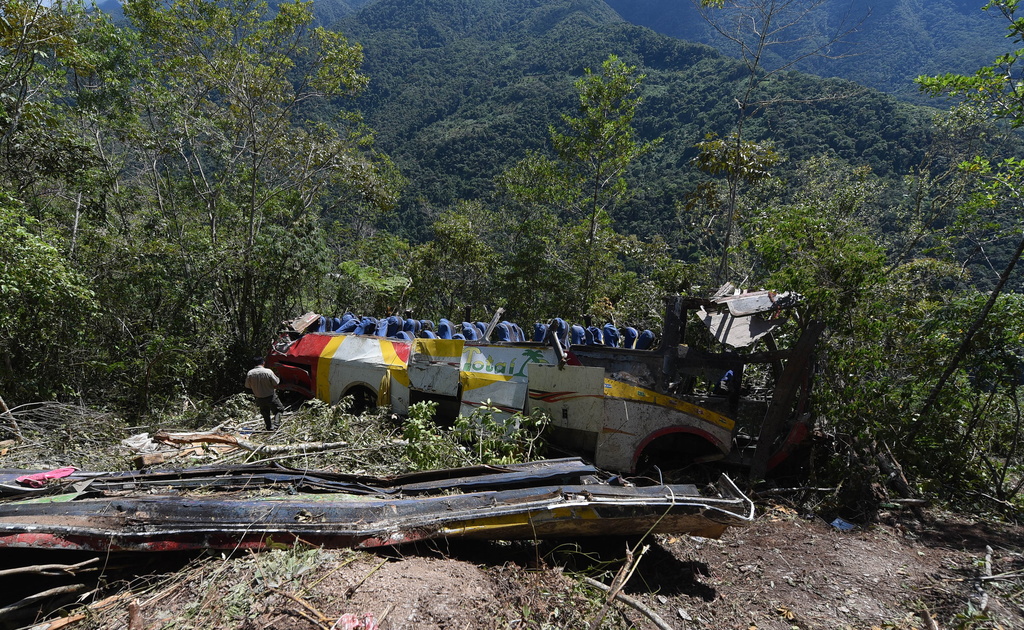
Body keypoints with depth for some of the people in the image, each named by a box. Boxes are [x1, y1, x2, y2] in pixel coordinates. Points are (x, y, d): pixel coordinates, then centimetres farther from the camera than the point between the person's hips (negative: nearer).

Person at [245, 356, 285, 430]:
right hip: (271, 397, -3)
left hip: (260, 398, 3)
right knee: (277, 410, 13)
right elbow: (276, 383, -13)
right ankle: (276, 424, -5)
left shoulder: (250, 373, -11)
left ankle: (269, 428, 28)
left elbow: (247, 386, 1)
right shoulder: (268, 371, -21)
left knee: (265, 413, 22)